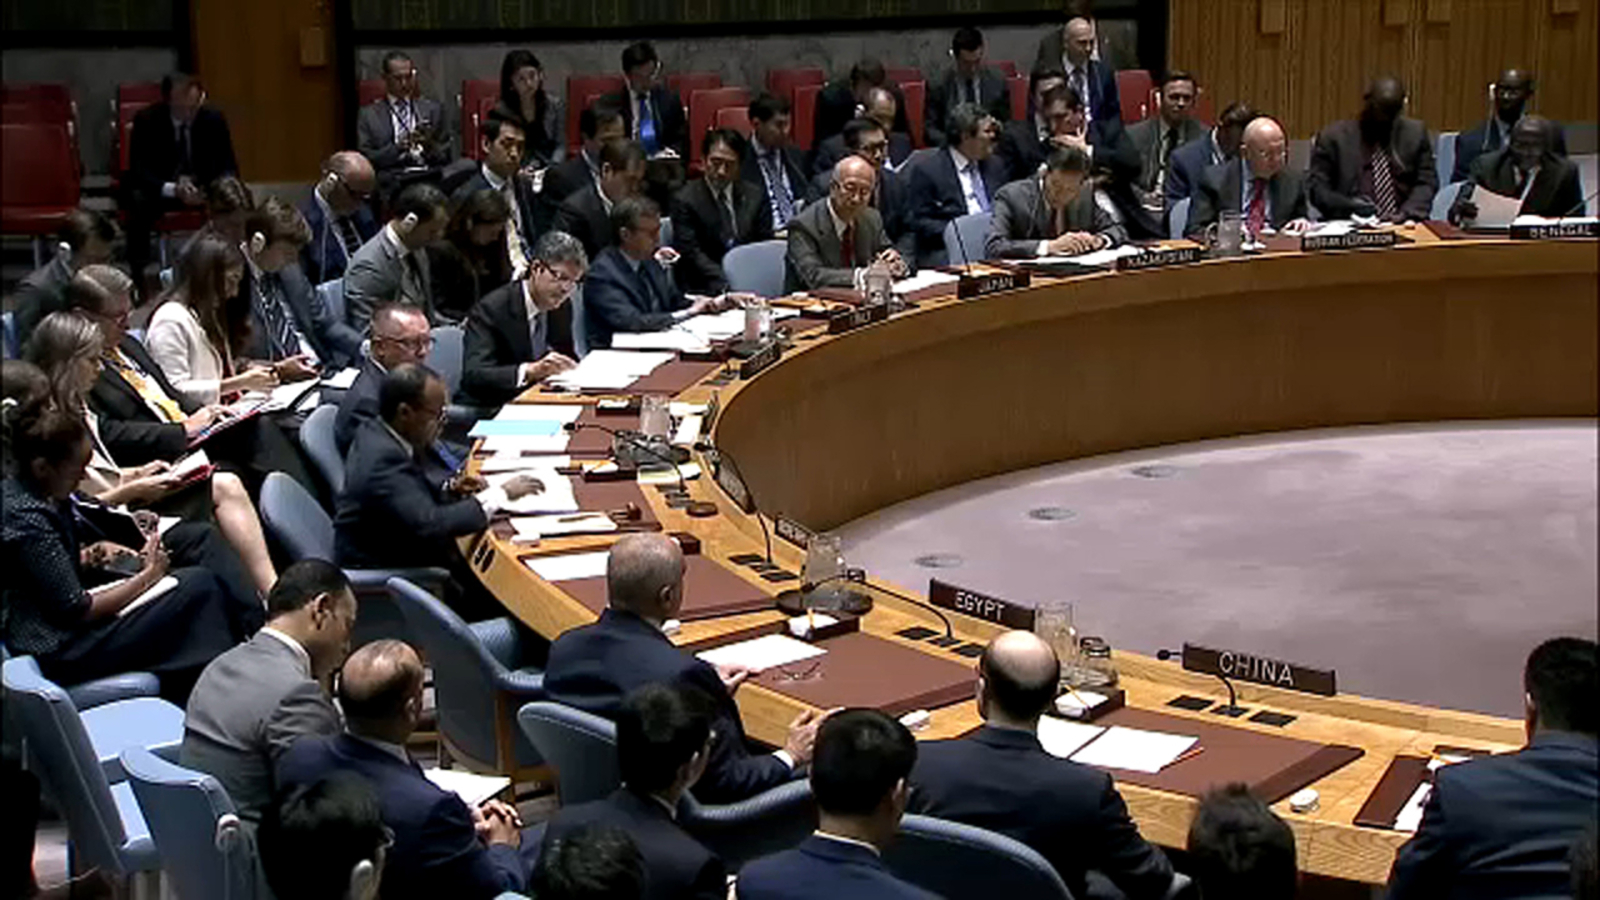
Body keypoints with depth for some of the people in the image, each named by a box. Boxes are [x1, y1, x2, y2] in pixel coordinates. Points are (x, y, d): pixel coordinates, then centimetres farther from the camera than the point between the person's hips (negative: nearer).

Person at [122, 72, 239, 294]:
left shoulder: (213, 120, -8)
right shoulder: (146, 120, -14)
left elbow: (229, 168, -6)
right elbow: (137, 170, -19)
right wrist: (172, 189, -38)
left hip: (203, 187, 2)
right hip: (158, 188, -2)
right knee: (138, 202, -35)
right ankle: (139, 274, -28)